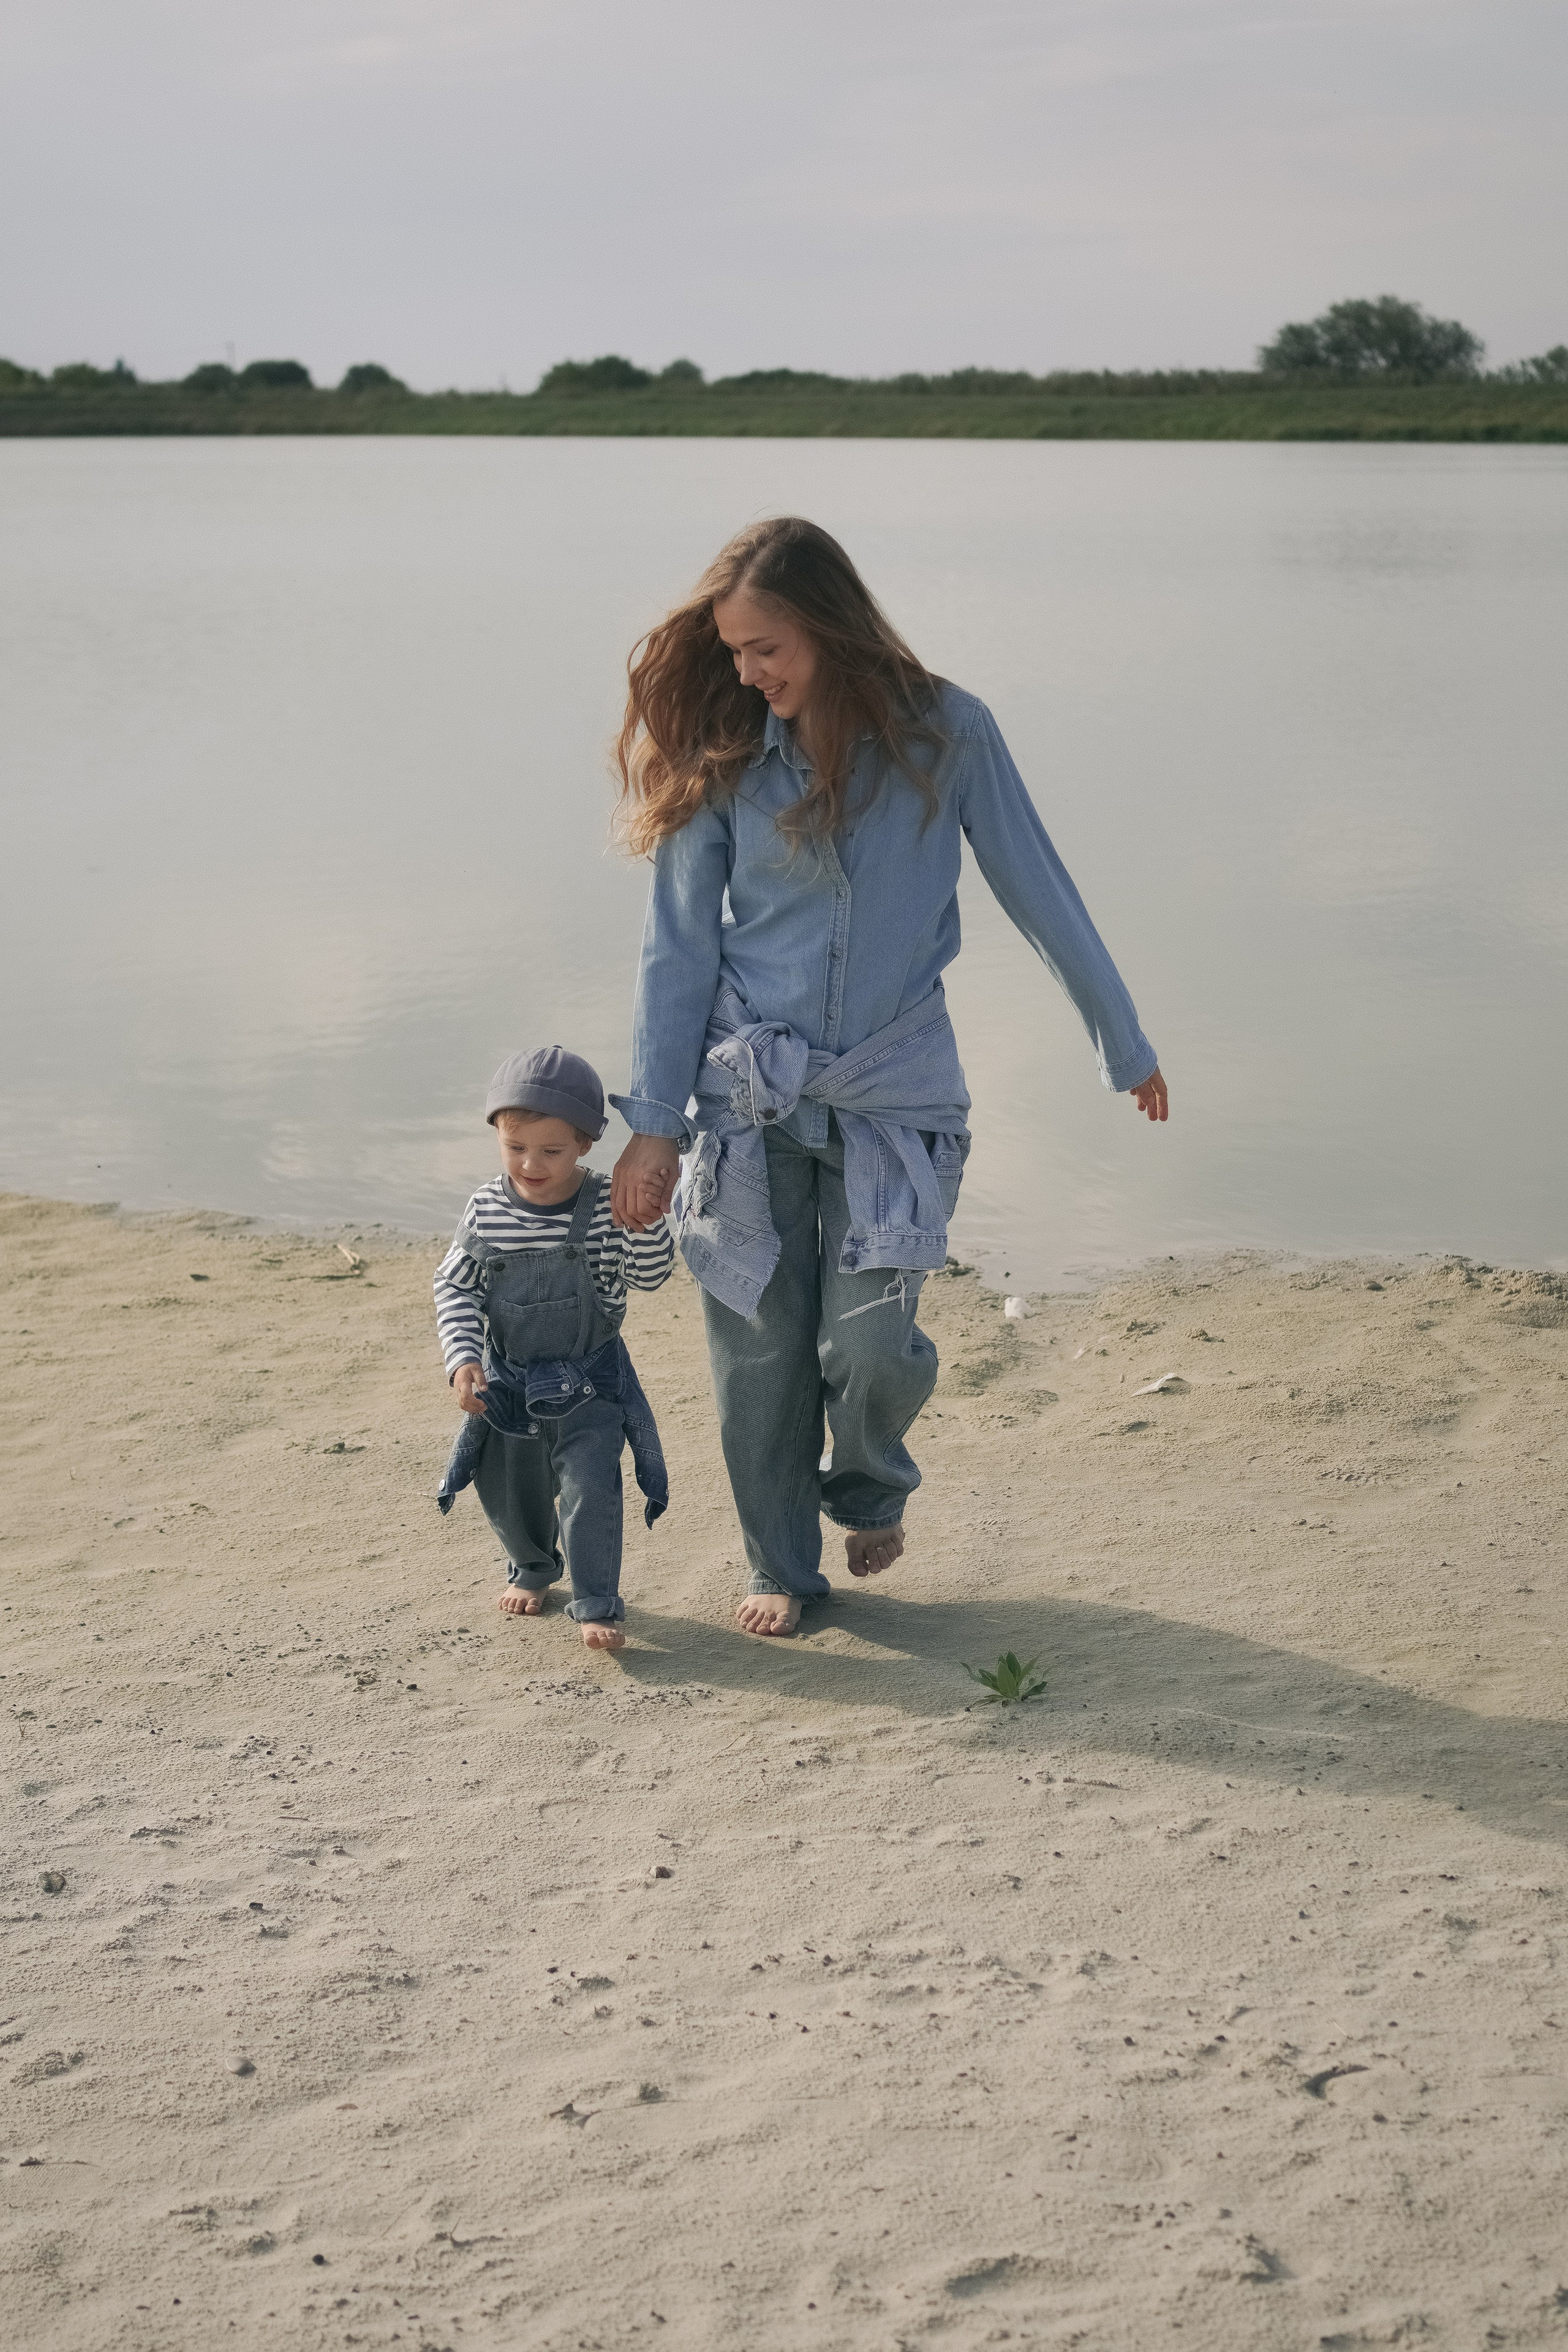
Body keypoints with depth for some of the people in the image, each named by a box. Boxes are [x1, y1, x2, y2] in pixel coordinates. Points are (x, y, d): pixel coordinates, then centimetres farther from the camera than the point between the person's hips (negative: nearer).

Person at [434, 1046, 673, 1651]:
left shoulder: (606, 1205, -14)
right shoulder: (487, 1209, -9)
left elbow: (649, 1276, -14)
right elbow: (455, 1287, -4)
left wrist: (648, 1224, -32)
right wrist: (463, 1358, -17)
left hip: (588, 1384, -3)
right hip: (508, 1383, 3)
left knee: (589, 1488, -13)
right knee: (510, 1492, 18)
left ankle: (597, 1605, -1)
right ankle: (532, 1569, 47)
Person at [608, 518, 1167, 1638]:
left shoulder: (946, 733, -6)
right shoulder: (723, 755, -3)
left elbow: (1040, 893, 3)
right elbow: (680, 947, 1)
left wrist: (1126, 1042, 10)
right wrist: (656, 1122, -2)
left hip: (894, 1091, -1)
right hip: (748, 1092, 1)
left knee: (870, 1344, -9)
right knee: (760, 1349, 3)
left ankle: (872, 1484, 25)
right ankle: (781, 1566, 25)